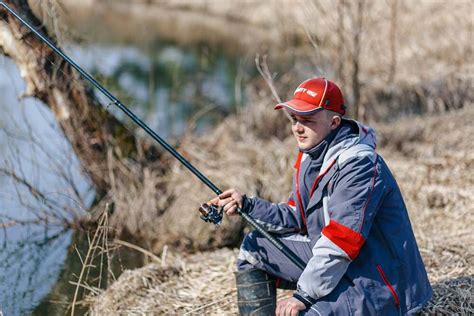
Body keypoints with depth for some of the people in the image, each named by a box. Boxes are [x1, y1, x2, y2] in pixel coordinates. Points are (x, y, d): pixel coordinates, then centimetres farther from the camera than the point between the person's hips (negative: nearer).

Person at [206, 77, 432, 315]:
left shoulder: (358, 165, -23)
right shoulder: (310, 155, 6)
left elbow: (341, 242, -28)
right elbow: (296, 218, 12)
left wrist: (304, 296, -28)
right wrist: (247, 206, -2)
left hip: (373, 282, -10)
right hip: (331, 260, 10)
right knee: (254, 249, 13)